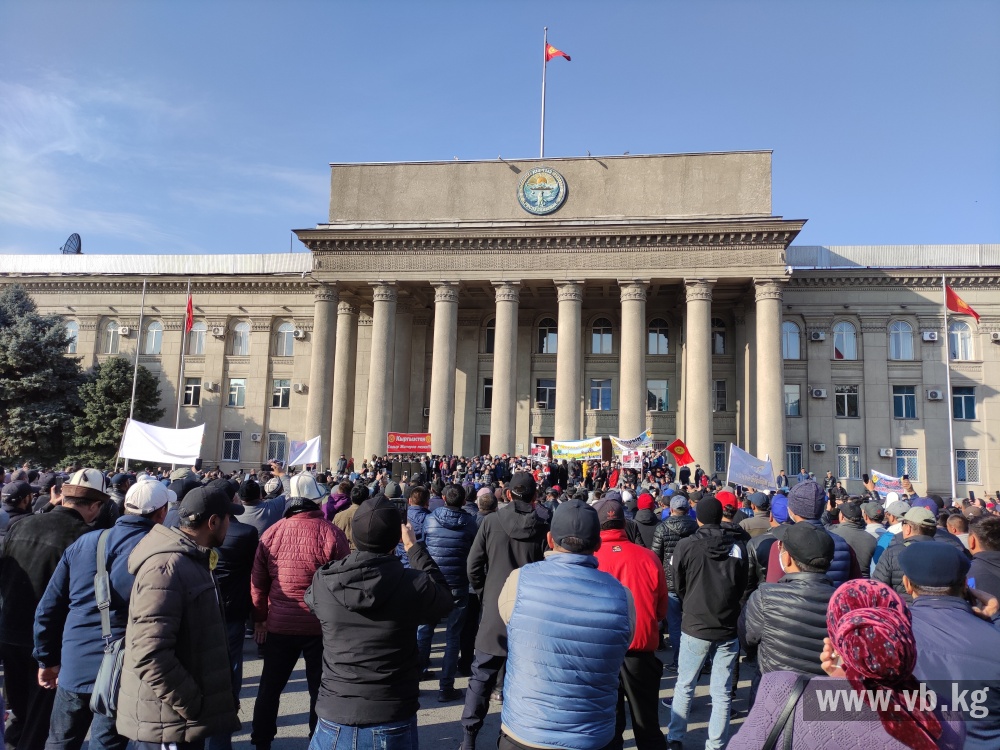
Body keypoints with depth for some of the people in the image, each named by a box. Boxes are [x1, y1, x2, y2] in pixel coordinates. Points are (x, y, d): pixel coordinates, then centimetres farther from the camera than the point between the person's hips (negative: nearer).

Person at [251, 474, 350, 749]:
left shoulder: (272, 533, -5)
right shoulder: (332, 534, -14)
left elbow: (258, 582, 2)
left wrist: (260, 618, 14)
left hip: (279, 625, 3)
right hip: (322, 626, -2)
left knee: (270, 686, 20)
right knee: (320, 689, 13)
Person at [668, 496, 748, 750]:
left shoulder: (685, 546, -12)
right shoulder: (738, 547, -8)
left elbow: (679, 586, 1)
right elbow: (742, 586, 6)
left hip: (695, 627, -1)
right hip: (728, 629, 2)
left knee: (684, 686, 14)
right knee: (722, 693, 11)